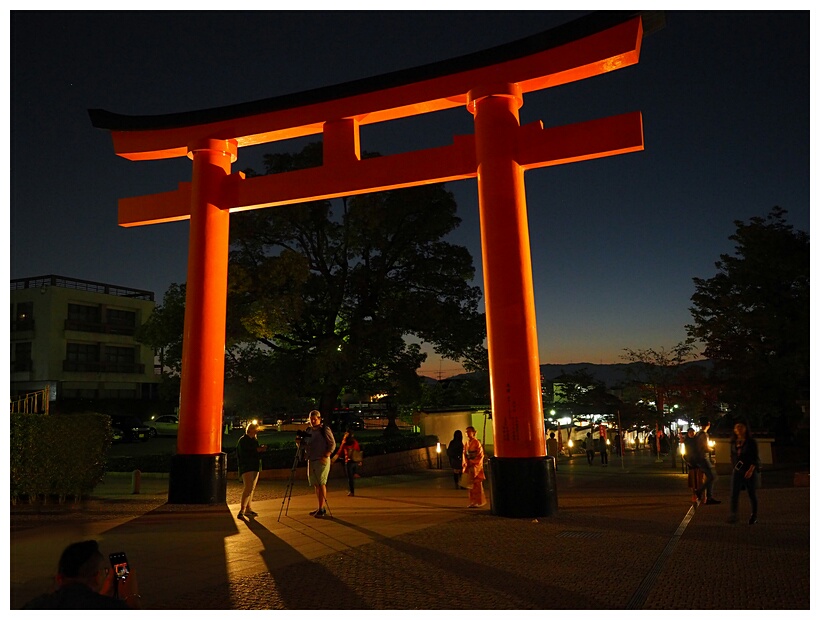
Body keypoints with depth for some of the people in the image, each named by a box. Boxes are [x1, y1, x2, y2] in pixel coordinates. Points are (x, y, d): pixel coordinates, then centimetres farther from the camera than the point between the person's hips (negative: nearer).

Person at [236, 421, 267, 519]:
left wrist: (261, 449, 2)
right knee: (248, 488, -17)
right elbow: (243, 454, -19)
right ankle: (242, 510, -16)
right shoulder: (242, 440, -8)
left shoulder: (254, 440, 17)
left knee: (252, 489, 10)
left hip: (255, 467, 8)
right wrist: (257, 450, -18)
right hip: (246, 467, -8)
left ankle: (248, 509, 17)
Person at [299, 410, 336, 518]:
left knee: (321, 484, -9)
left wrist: (326, 456, -17)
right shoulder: (308, 430, 13)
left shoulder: (325, 430, -6)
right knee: (315, 484, 11)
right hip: (311, 460, 7)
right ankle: (320, 508, 19)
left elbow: (332, 444, -8)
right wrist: (299, 443, -3)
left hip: (322, 460, -7)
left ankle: (322, 509, -8)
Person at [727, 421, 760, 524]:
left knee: (752, 494, 8)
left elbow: (755, 457, -10)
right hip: (737, 471, 3)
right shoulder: (733, 442, 8)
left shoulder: (751, 442, -5)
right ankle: (733, 516, -13)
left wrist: (751, 469, -21)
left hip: (749, 471, -3)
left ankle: (754, 516, 22)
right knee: (734, 494, -8)